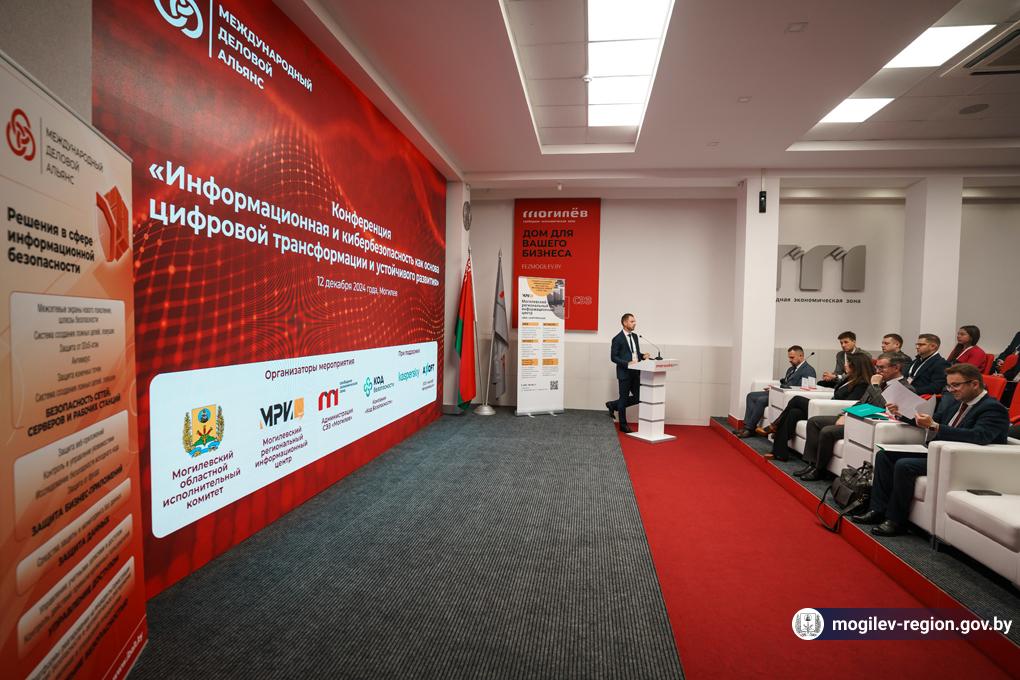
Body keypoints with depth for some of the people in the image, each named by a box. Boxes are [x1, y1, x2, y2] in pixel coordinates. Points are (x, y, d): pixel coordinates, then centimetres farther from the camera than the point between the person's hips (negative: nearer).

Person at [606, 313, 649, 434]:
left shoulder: (635, 336, 12)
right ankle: (623, 425, 18)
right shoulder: (617, 339, -10)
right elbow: (613, 357, -12)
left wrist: (643, 356, -1)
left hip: (635, 372, 7)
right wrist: (627, 363, -22)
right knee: (624, 398, 4)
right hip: (624, 373, -7)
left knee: (638, 397, 7)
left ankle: (613, 405, 26)